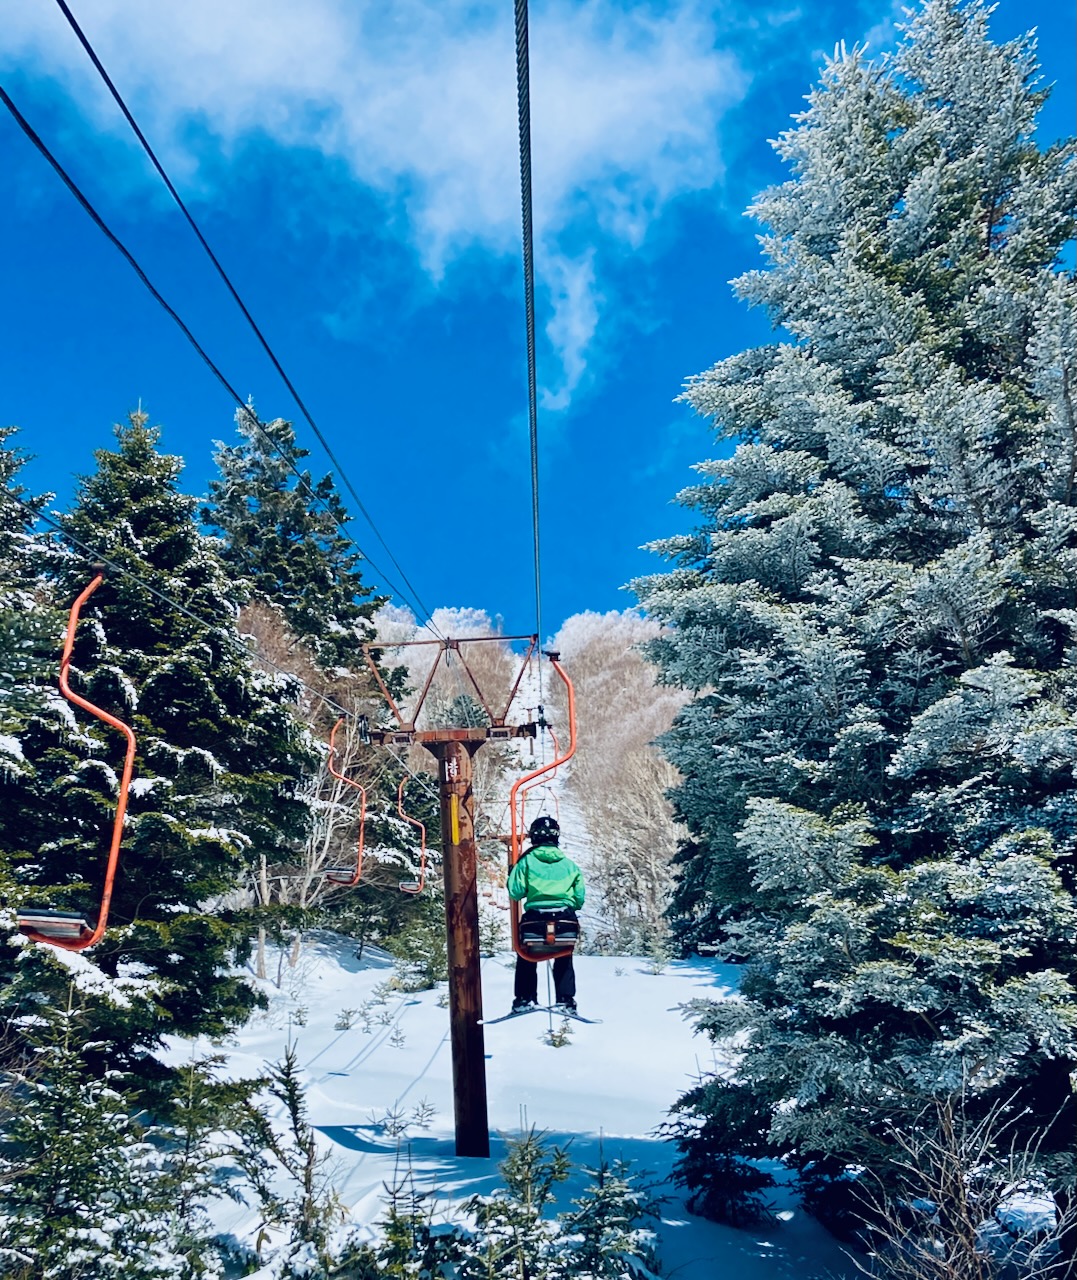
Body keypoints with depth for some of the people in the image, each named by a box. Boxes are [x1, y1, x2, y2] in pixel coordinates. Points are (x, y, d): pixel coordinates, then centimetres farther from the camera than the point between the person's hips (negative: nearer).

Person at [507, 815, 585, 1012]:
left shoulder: (527, 861, -1)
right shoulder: (570, 865, 7)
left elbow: (515, 893, -3)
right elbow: (580, 899, 9)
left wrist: (512, 874, 16)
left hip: (534, 918, -2)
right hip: (565, 918, 2)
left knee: (526, 959, 22)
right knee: (564, 960, 24)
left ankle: (524, 999, 19)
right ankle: (566, 999, 17)